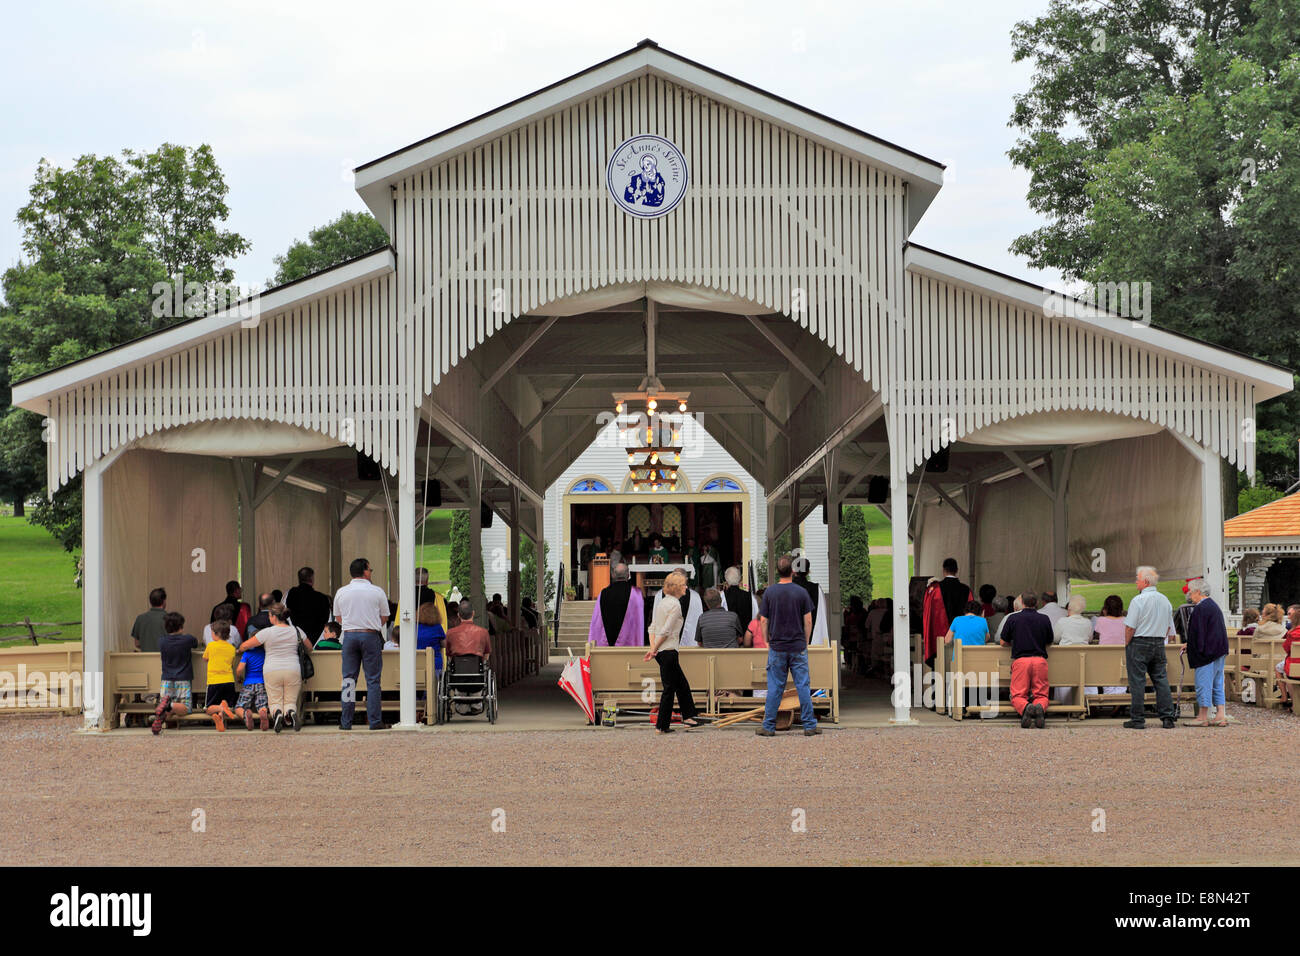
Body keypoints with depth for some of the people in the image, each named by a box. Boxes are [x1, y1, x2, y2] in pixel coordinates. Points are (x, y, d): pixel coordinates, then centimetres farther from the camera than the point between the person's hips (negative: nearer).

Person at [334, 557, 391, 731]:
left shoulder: (341, 592, 6)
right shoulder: (377, 591, -1)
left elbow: (338, 617, 15)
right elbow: (384, 618, 6)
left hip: (349, 635, 3)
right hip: (371, 636, -3)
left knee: (348, 679, 6)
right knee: (373, 680, 0)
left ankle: (346, 722, 5)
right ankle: (375, 721, -2)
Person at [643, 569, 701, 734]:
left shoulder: (662, 602, 13)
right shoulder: (675, 604, -15)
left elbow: (652, 628, 11)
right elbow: (666, 631, -18)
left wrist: (653, 648, 3)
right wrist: (654, 650, -10)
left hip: (660, 651, 9)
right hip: (668, 651, -9)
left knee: (682, 684, 18)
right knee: (669, 688, -1)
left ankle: (688, 716, 24)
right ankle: (662, 725, 3)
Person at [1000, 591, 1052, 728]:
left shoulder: (1013, 618, 4)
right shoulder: (1045, 619, 9)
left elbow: (1004, 643, 11)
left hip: (1020, 660, -1)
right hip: (1040, 660, 1)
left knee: (1017, 696, 2)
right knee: (1041, 695, 7)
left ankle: (1025, 708, -33)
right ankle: (1040, 707, -29)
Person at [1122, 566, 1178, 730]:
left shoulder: (1138, 600, -12)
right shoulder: (1165, 600, 10)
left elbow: (1130, 627, -13)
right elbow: (1169, 628, 15)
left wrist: (1126, 645, -3)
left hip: (1139, 643, -6)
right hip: (1159, 644, 6)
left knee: (1137, 681, -2)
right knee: (1161, 679, 9)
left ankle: (1137, 719, -2)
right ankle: (1168, 717, 6)